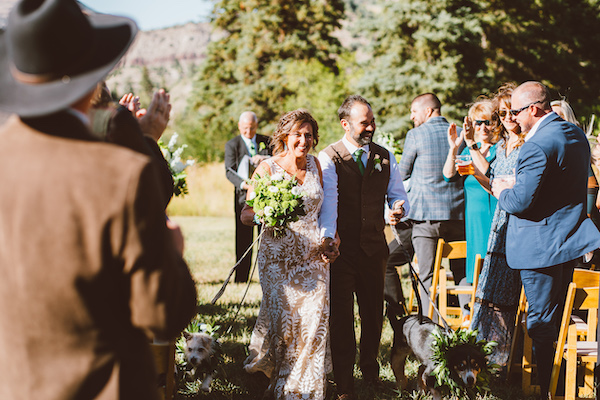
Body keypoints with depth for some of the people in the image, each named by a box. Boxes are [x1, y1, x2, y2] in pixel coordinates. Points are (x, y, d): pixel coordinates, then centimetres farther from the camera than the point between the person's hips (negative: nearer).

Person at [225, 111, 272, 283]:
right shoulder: (232, 145, 2)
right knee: (243, 239, 1)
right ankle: (241, 277, 7)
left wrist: (265, 159, -19)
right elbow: (229, 171, -7)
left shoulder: (266, 141, 9)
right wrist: (242, 183, -27)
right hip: (244, 197, -2)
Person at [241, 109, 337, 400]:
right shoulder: (267, 169, -4)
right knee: (282, 319, -8)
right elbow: (245, 214, -6)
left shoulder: (315, 164, 8)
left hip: (313, 256, 3)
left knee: (315, 318, -9)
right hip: (278, 258, -3)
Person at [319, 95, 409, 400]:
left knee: (374, 311, 12)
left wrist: (399, 208, -11)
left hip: (374, 246, 4)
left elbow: (397, 193, 13)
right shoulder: (328, 158, -6)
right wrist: (327, 237, -33)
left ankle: (371, 370, 31)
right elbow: (328, 200, -18)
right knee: (341, 314, 1)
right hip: (342, 247, -4)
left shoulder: (384, 157, 9)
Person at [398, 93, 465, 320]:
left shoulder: (416, 135, -4)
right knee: (462, 274, 11)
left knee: (427, 276, 0)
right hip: (458, 213, 4)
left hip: (426, 215, -4)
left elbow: (403, 173, 7)